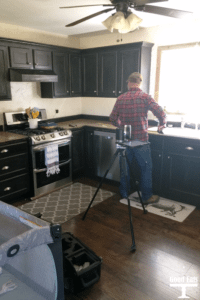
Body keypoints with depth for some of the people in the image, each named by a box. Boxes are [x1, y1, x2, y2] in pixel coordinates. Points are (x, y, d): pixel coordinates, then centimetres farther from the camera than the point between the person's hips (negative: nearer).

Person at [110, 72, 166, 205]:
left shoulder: (120, 99, 2)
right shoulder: (145, 97, -9)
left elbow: (113, 119, 7)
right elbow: (161, 113, -16)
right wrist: (161, 125, 4)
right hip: (141, 139, -4)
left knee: (125, 166, 17)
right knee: (146, 168, 9)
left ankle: (124, 193, 30)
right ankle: (147, 196, 17)